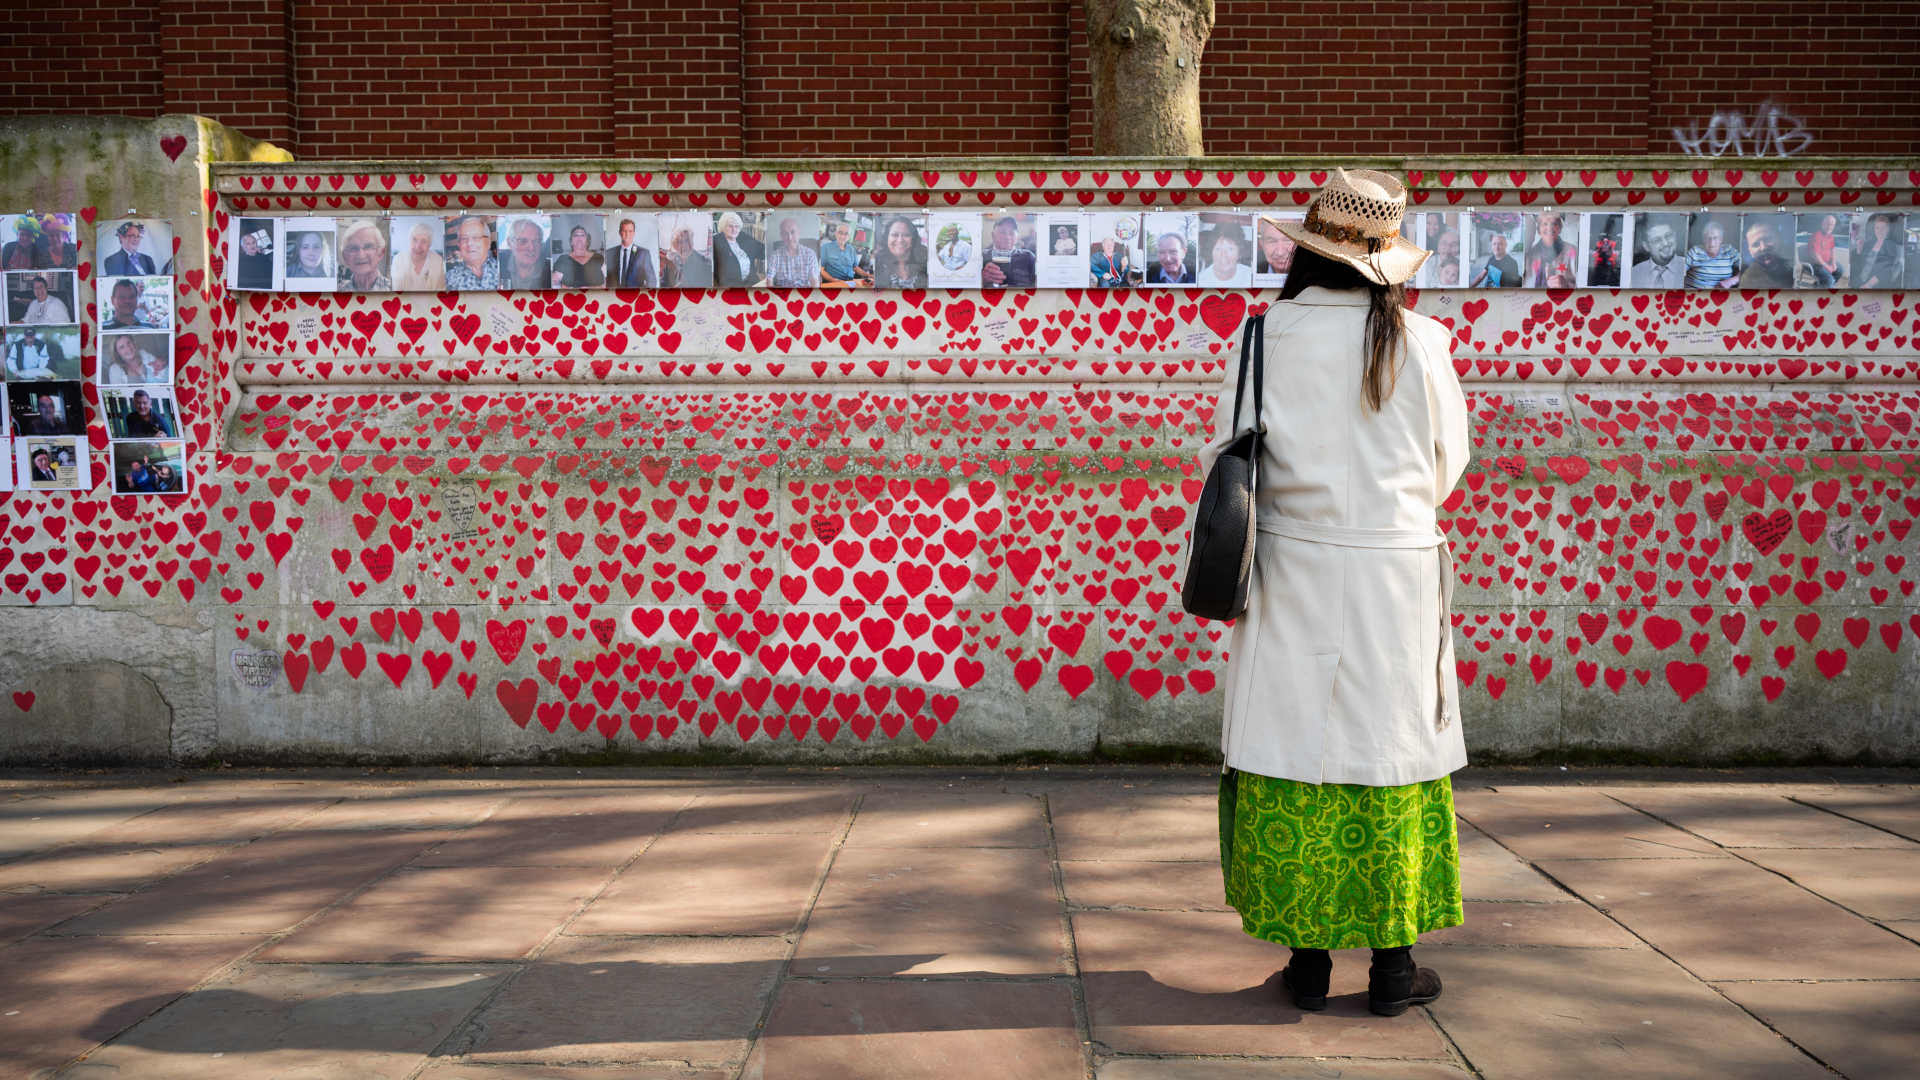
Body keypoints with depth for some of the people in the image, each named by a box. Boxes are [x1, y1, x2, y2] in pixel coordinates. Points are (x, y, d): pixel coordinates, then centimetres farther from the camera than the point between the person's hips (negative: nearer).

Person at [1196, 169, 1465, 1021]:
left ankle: (1308, 958, 13)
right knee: (1392, 754, 8)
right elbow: (1447, 464, 6)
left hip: (1293, 572, 0)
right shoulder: (1419, 342, -3)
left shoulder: (1270, 337, -5)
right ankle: (1392, 960, 15)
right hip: (1397, 567, 0)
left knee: (1298, 744, 7)